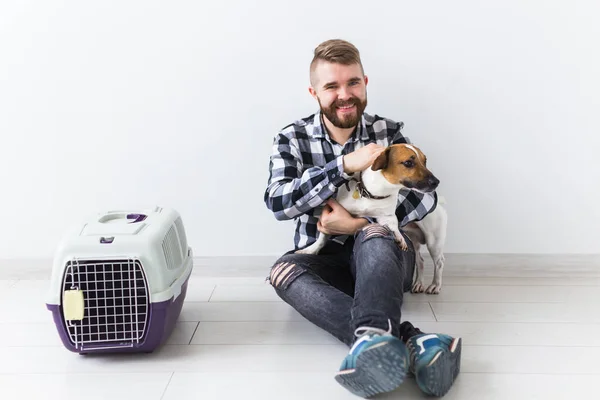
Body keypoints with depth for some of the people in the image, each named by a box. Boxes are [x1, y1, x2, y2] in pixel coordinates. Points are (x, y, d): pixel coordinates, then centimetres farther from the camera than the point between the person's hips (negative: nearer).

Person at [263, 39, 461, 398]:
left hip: (381, 258, 0)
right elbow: (278, 203, -17)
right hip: (323, 261, 1)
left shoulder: (388, 133, 1)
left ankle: (373, 339, -61)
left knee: (374, 235, -34)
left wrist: (358, 224, -21)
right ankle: (411, 342, -51)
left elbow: (425, 198, -11)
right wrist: (344, 165, -25)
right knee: (284, 271, -32)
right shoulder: (292, 139, 0)